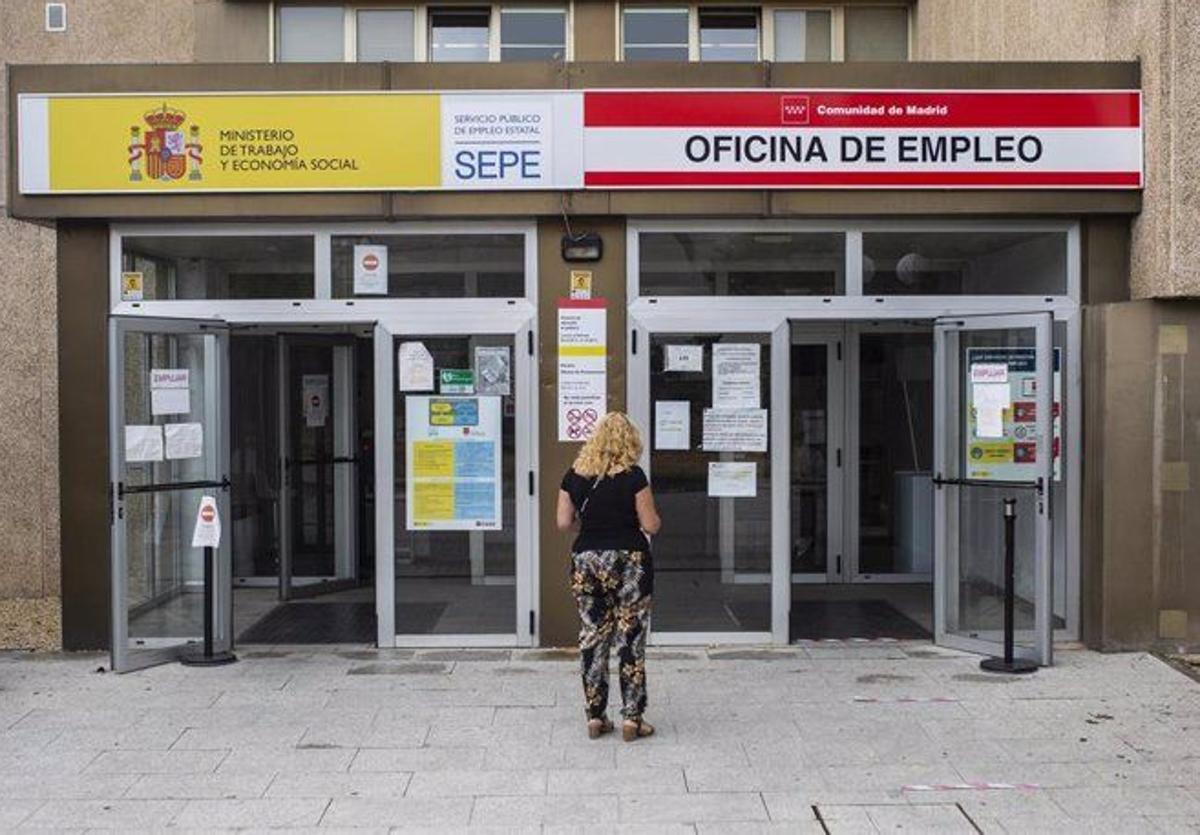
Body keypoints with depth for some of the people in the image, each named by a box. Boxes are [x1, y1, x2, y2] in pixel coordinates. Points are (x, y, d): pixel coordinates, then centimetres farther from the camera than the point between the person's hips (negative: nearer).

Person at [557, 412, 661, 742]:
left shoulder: (575, 475, 2)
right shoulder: (633, 476, -10)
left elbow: (564, 522, 3)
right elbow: (650, 525, -9)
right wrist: (655, 519, 13)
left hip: (586, 560, 3)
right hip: (629, 561, -3)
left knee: (592, 636, 10)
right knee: (630, 639, 4)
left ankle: (595, 716, 14)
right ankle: (632, 718, 7)